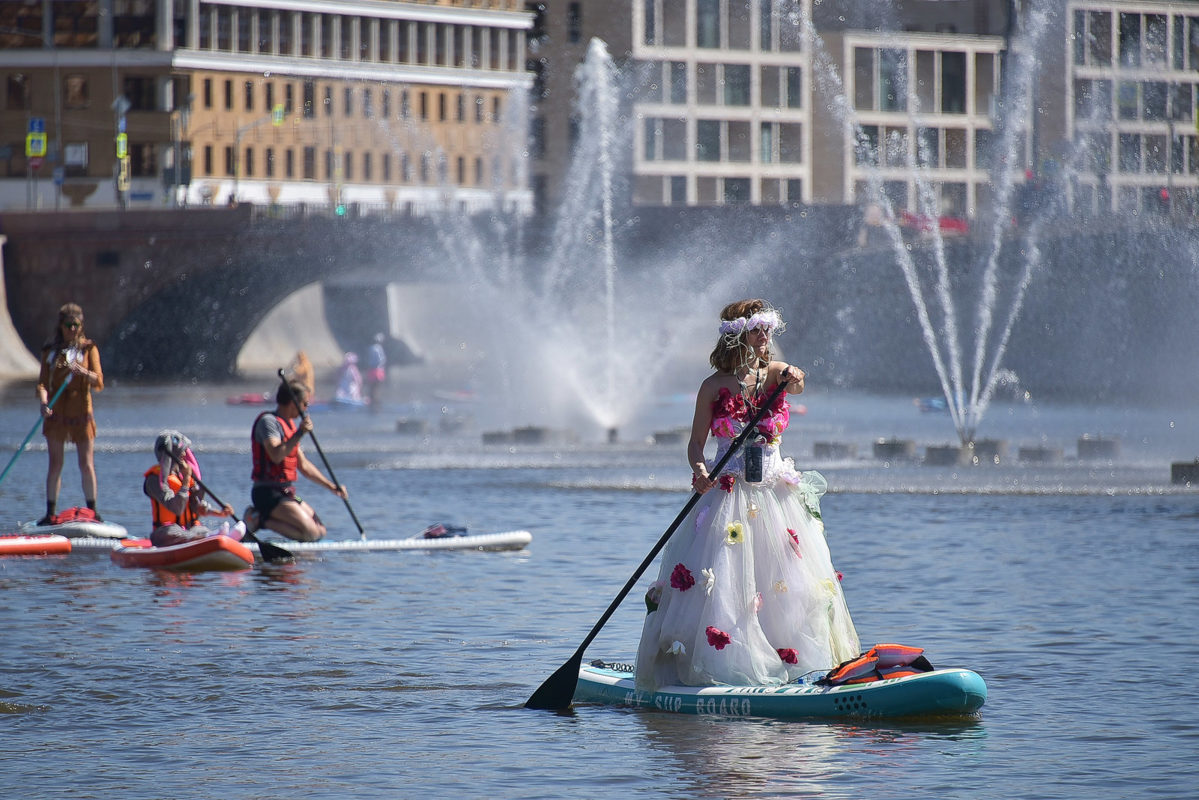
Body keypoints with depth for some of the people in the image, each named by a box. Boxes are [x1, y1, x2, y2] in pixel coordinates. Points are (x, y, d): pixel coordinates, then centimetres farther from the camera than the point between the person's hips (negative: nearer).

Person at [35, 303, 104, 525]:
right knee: (55, 464, 2)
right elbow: (42, 382, -2)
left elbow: (99, 383, -6)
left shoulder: (89, 348, 3)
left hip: (81, 414, -1)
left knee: (87, 465, -2)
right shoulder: (50, 350, 6)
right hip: (56, 415, 1)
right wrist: (44, 403, -22)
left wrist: (83, 372, -26)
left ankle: (92, 512, 7)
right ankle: (50, 513, 6)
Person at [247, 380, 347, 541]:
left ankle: (263, 517, 7)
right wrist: (299, 433, -27)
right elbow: (276, 456, -28)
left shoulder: (290, 424, 18)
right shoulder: (268, 421, -11)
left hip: (286, 492, 10)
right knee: (310, 533, -21)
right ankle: (261, 520, -9)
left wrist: (332, 487, 17)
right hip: (269, 492, -10)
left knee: (320, 531, 4)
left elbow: (303, 465, 22)